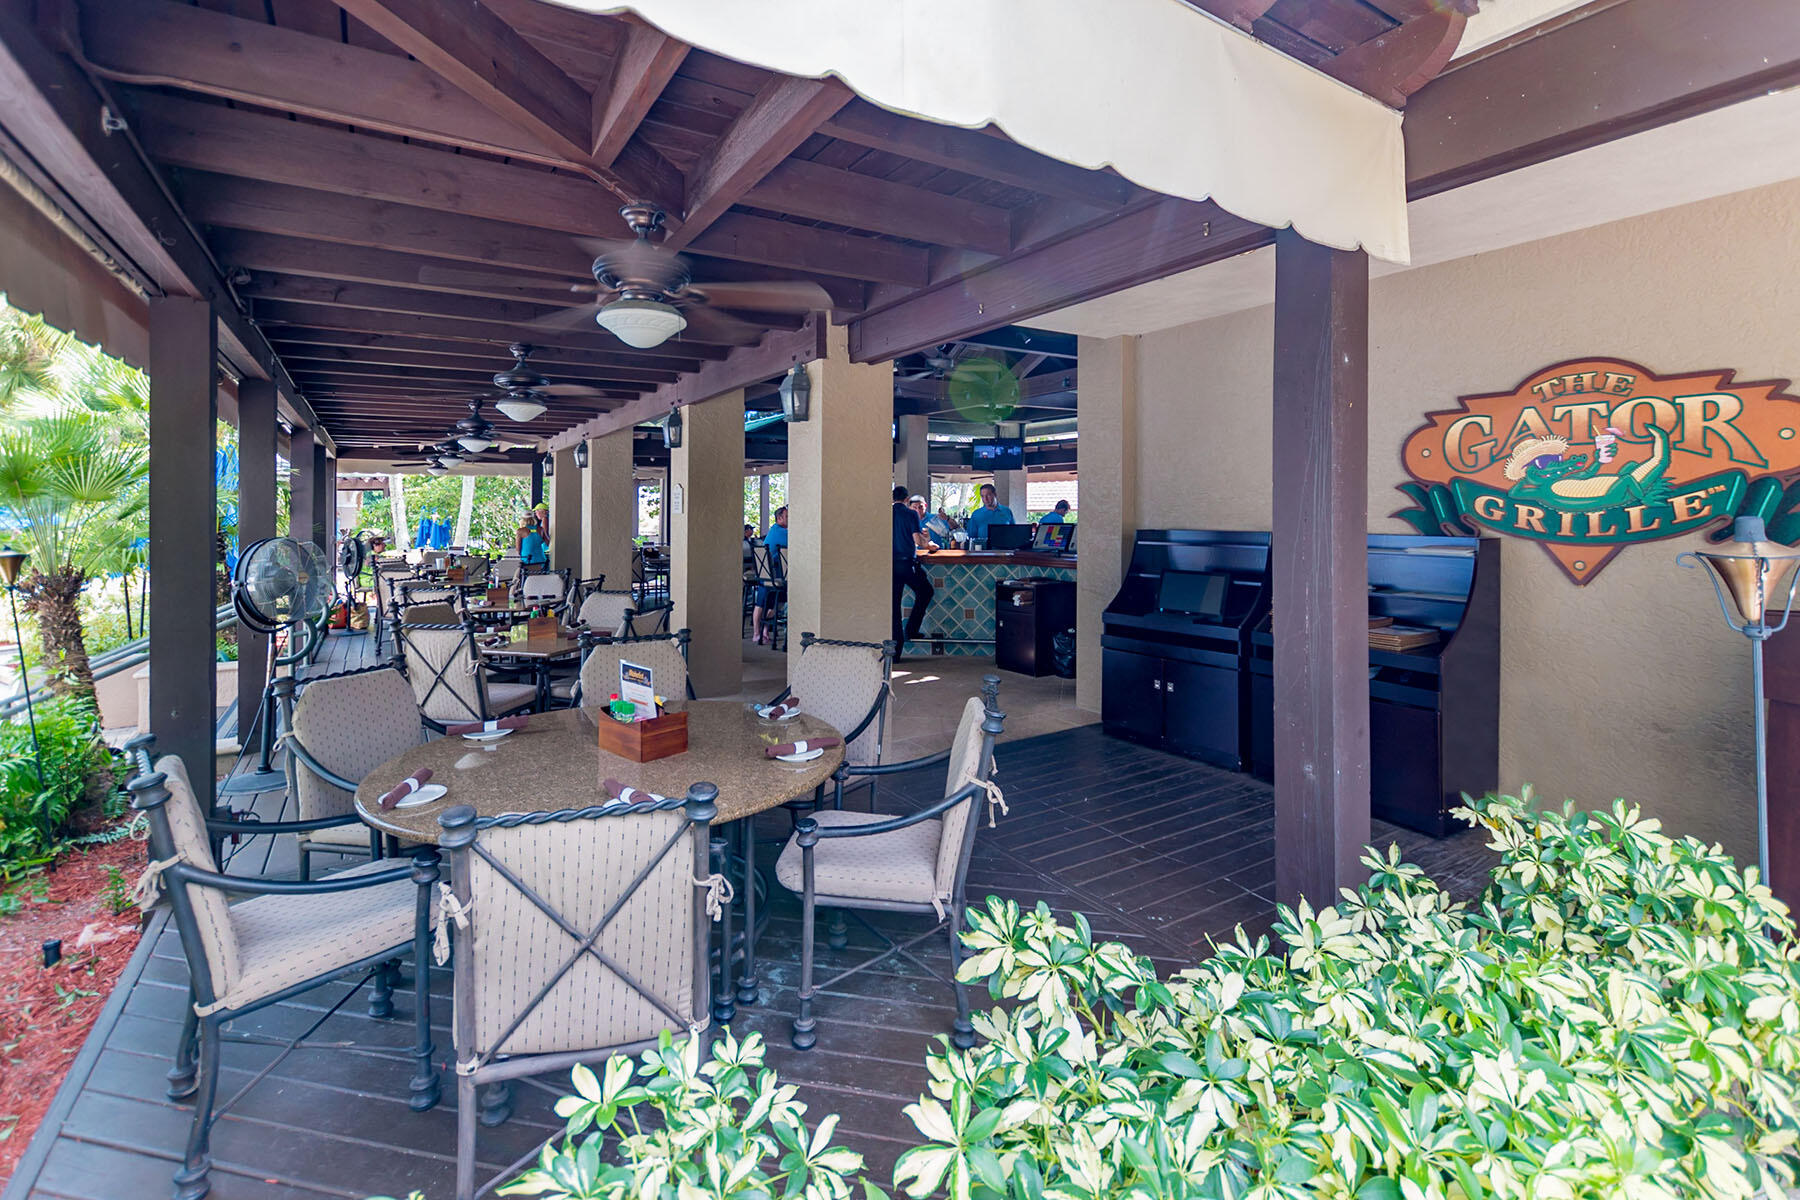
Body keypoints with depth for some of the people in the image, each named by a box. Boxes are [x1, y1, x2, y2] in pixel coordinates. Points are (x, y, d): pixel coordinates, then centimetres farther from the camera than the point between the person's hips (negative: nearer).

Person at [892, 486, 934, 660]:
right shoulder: (911, 514, -2)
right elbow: (918, 540, -9)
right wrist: (928, 543, 12)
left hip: (890, 563, 4)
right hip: (907, 563, -3)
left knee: (893, 604, 5)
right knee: (925, 592, 21)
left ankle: (896, 652, 4)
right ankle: (910, 631, 13)